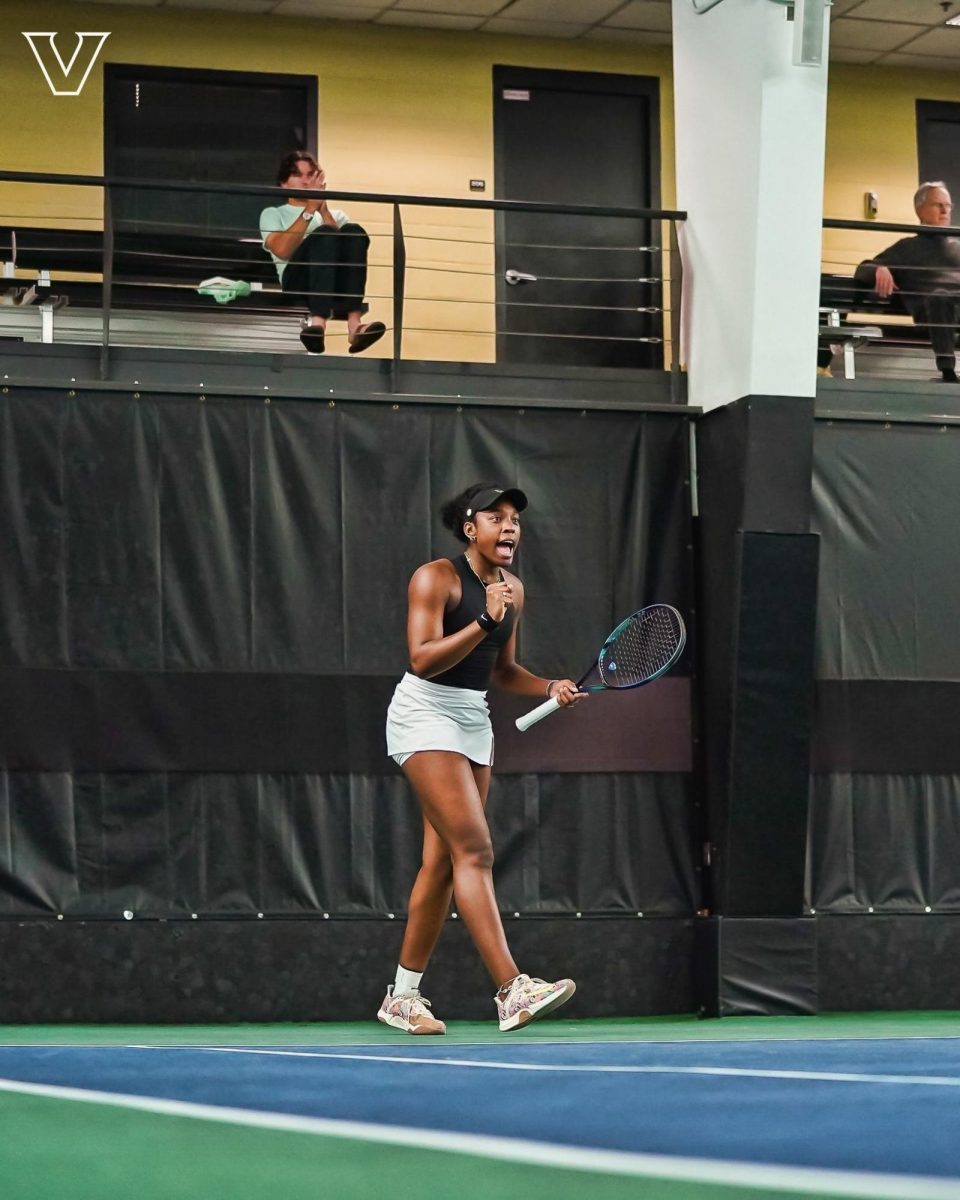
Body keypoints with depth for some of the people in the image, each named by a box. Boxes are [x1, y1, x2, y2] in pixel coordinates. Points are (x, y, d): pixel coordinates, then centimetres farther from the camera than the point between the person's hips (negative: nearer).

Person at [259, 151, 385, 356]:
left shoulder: (335, 215, 31)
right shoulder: (273, 214, 22)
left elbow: (345, 245, 8)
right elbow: (282, 250, -2)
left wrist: (323, 210, 0)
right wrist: (309, 209, -3)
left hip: (338, 282, 3)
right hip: (298, 280, -3)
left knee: (354, 231, -27)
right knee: (325, 234, -32)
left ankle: (354, 322, -46)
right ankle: (317, 322, -55)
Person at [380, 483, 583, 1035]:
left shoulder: (512, 589, 11)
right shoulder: (435, 577, -12)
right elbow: (423, 659, -22)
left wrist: (551, 687, 3)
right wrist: (484, 621, -30)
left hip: (475, 719, 8)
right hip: (426, 714, -8)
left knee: (442, 863, 7)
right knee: (475, 850, -17)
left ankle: (403, 996, 16)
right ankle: (512, 990, -25)